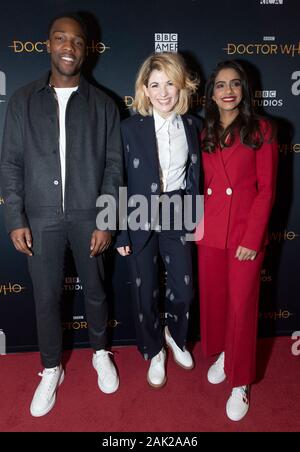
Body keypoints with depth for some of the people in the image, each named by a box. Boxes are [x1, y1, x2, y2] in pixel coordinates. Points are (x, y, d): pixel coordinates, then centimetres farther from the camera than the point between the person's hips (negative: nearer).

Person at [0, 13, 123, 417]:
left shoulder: (102, 104, 2)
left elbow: (113, 165, 0)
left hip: (88, 216, 0)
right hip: (41, 218, 1)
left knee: (95, 291, 14)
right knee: (46, 298, 11)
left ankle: (100, 352, 40)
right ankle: (52, 369, 32)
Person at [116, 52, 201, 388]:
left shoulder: (191, 126, 2)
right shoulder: (130, 128, -9)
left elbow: (194, 177, 8)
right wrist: (120, 233, -8)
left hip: (177, 216, 3)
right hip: (140, 220, -2)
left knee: (183, 289, 10)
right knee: (146, 293, 11)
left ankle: (175, 336, 43)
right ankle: (154, 352, 37)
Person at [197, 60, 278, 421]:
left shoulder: (261, 130, -2)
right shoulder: (204, 133, 10)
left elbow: (266, 189, -6)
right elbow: (201, 185, 10)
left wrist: (252, 238, -12)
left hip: (246, 233, -4)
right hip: (210, 231, 4)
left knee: (241, 306, 3)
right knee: (212, 299, 14)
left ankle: (240, 382, 21)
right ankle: (221, 354, 40)